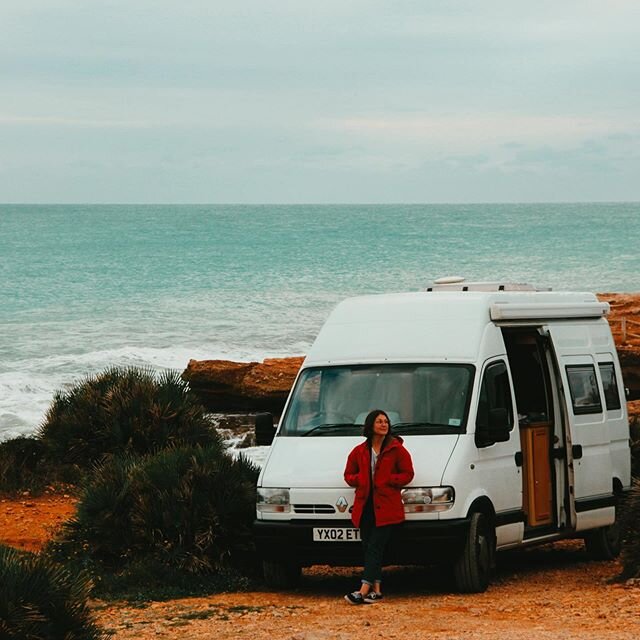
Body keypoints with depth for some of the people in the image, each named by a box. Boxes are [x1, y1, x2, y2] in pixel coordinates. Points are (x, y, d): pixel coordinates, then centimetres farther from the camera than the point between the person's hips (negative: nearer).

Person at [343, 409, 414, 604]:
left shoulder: (396, 449, 0)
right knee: (368, 547, 3)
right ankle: (376, 590, 8)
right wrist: (359, 480, -2)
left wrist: (385, 481, -11)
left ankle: (364, 590, -18)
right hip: (365, 506, 5)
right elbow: (348, 475, 20)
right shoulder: (359, 451, 12)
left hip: (386, 507, -5)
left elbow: (407, 474, 0)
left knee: (375, 547, -11)